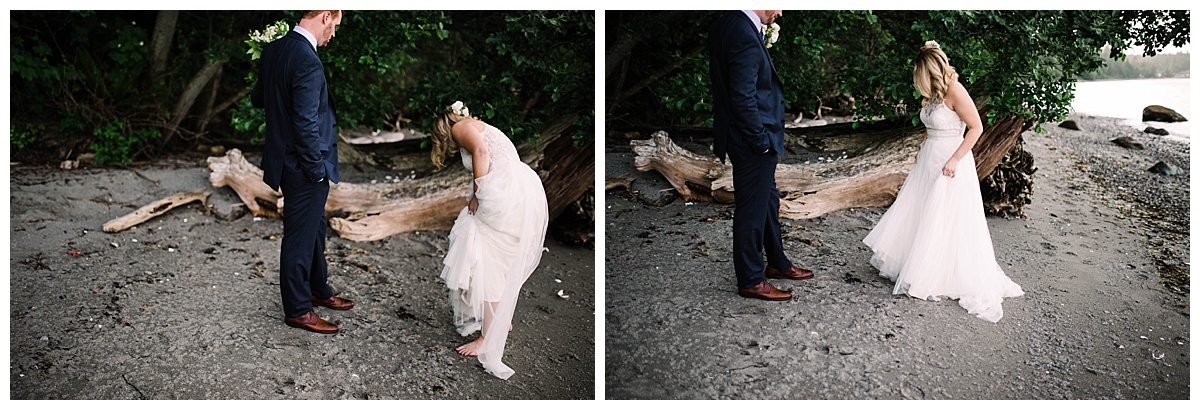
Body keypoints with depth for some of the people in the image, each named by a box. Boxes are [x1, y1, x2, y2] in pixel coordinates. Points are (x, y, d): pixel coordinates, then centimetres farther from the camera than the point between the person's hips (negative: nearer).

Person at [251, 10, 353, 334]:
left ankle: (318, 291, 40)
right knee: (300, 237, 4)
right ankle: (297, 310, 18)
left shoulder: (273, 50, 4)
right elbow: (306, 125, -25)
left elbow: (257, 99, 15)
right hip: (304, 165, -9)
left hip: (286, 158, 9)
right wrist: (318, 170, -18)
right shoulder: (308, 62, -25)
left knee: (314, 229, 23)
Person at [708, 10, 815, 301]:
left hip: (748, 137, 10)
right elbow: (744, 98, -25)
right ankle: (751, 281, 18)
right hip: (752, 142, -10)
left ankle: (777, 263, 39)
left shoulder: (726, 25, 5)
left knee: (768, 200, 22)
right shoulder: (745, 37, -25)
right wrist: (762, 142, -18)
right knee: (753, 209, 3)